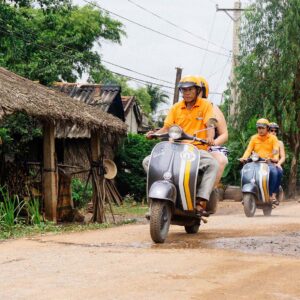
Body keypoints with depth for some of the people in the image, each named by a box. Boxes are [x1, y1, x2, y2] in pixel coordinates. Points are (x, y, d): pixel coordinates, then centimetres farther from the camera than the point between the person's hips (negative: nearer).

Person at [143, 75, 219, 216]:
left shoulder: (205, 105, 4)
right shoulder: (176, 108, 13)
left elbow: (210, 124, -9)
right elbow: (167, 127, 8)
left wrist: (210, 137, -31)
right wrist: (154, 133, -13)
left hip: (198, 148, -3)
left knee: (213, 164, -36)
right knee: (147, 161, -15)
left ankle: (201, 202, -40)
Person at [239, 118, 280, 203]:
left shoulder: (273, 138, 7)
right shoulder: (254, 138, 14)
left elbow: (276, 149, -8)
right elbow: (249, 149, 3)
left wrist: (275, 158, -30)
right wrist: (244, 157, -18)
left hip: (269, 162, -2)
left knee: (274, 171, -35)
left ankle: (272, 194, -21)